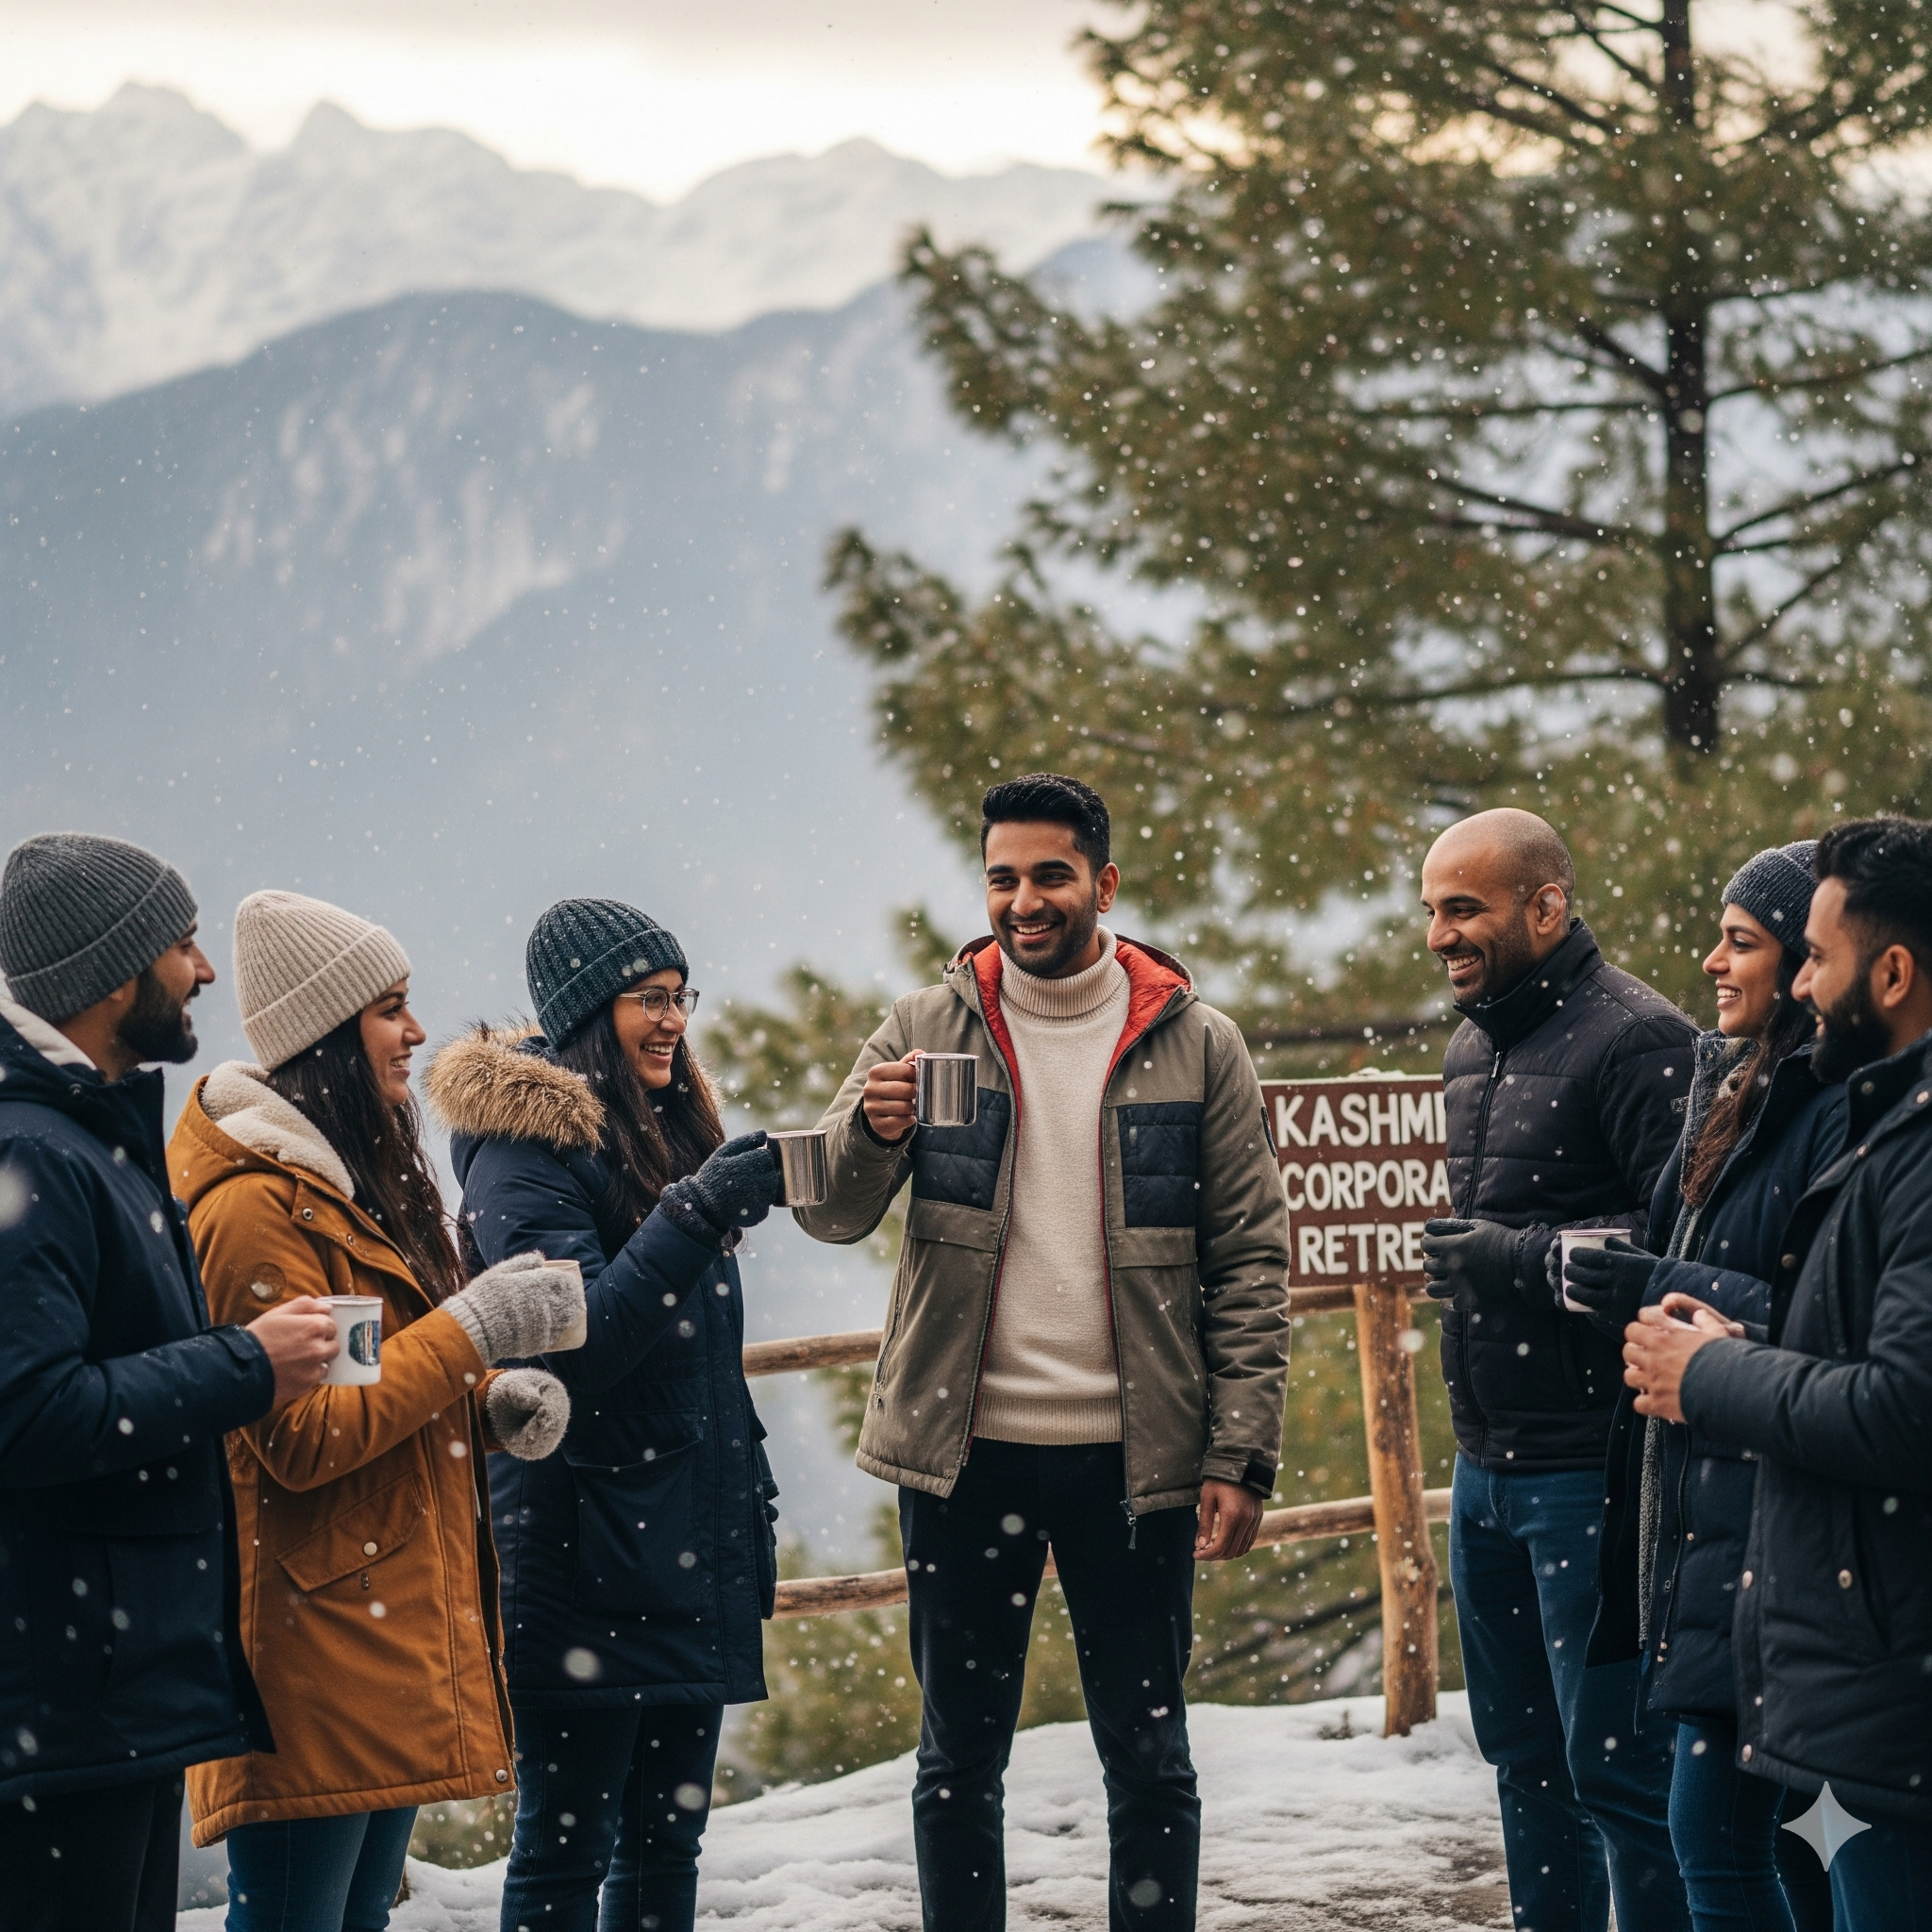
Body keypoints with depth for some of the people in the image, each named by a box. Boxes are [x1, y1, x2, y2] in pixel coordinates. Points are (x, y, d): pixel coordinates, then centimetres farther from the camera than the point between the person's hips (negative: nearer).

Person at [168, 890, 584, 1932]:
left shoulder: (356, 1185, 18)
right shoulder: (259, 1204, -14)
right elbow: (304, 1438, -19)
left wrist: (493, 1401, 5)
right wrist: (469, 1332, -16)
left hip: (390, 1633, 10)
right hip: (313, 1648, -10)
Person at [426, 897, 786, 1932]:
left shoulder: (665, 1128, 16)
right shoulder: (525, 1148, -10)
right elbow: (574, 1343, -21)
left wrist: (747, 1485, 21)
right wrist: (697, 1213, -26)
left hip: (696, 1539, 8)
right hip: (589, 1550, -8)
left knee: (670, 1829, 10)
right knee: (566, 1844, -4)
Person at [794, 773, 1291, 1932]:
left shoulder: (1194, 1044, 1)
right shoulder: (928, 1032, 3)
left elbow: (1251, 1264, 0)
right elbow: (832, 1216, -2)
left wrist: (1242, 1456, -7)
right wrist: (871, 1132, -25)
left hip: (1132, 1459, -1)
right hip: (964, 1454, 1)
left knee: (1149, 1759, 7)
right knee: (960, 1759, 9)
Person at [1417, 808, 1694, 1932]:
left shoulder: (1635, 1039, -15)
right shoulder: (1473, 1049, 15)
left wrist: (1522, 1257, -21)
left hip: (1590, 1471, -9)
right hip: (1488, 1466, 9)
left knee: (1616, 1764, -6)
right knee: (1525, 1754, 17)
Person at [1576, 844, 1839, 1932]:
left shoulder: (1840, 1108, -16)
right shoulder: (1742, 1085, 15)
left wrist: (1658, 1292, -17)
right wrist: (1633, 1286, 9)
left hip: (1772, 1513, -10)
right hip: (1700, 1493, 10)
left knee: (1714, 1830, -8)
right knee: (1774, 1823, 14)